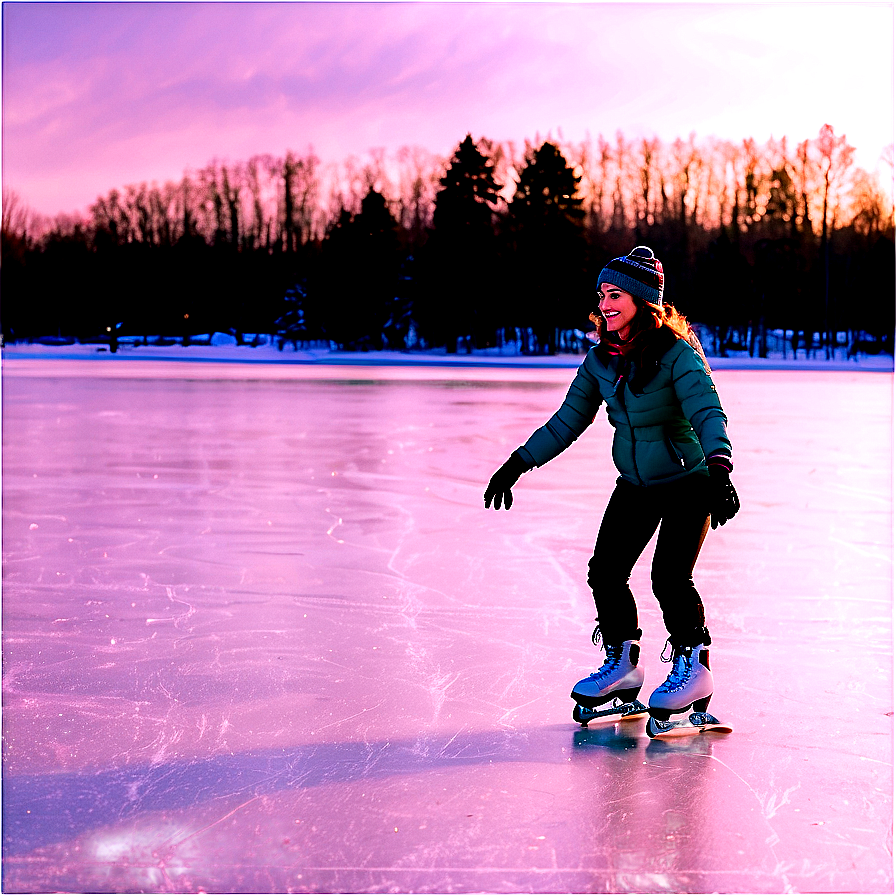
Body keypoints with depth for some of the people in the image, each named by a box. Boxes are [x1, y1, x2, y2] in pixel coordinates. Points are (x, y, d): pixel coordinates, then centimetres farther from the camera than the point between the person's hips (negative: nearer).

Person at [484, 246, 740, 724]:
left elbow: (708, 414, -31)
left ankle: (693, 666, 5)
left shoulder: (677, 354, -21)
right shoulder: (601, 358, -2)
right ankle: (622, 663, 19)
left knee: (669, 576, -17)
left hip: (689, 482, -6)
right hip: (635, 484, 6)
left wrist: (719, 470, -48)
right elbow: (567, 421, 7)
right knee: (604, 571, -1)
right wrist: (517, 464, 4)